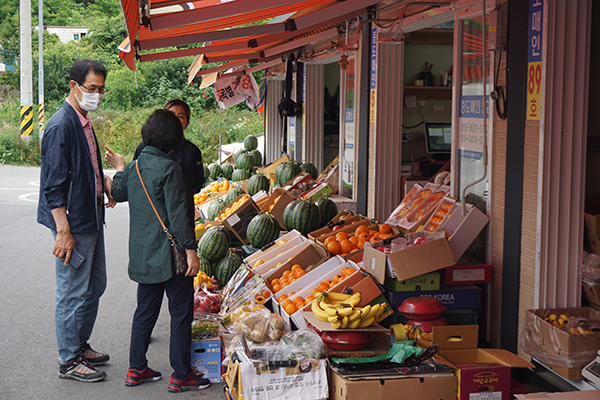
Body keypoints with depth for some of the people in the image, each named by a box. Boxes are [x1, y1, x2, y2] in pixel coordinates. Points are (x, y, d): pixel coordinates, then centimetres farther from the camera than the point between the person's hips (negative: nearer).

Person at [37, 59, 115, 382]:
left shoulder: (84, 122, 12)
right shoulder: (61, 126, -18)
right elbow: (54, 184, -21)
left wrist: (104, 181, 8)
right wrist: (63, 231, -22)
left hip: (91, 218, 10)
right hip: (73, 224, -10)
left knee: (95, 287, 18)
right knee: (73, 293, 0)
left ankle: (80, 346, 32)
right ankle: (69, 361, 12)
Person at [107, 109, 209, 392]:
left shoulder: (134, 166, 7)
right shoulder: (168, 168, -16)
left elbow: (118, 193, 27)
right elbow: (177, 213, -19)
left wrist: (119, 168, 43)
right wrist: (190, 248, -16)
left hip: (142, 254, 8)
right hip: (168, 253, -8)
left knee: (145, 309, 17)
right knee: (181, 311, 2)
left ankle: (137, 369, 21)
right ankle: (181, 376, 6)